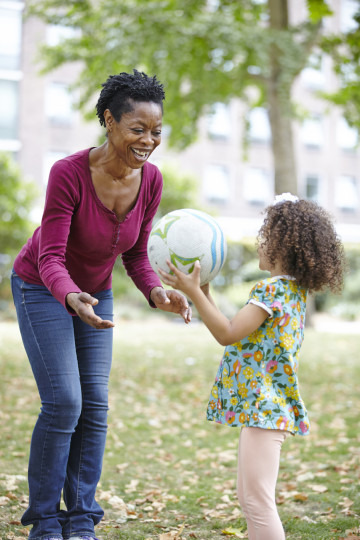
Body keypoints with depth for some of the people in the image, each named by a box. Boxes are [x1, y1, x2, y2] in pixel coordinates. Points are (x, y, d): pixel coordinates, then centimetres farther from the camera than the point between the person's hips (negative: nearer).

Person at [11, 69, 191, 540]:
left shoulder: (150, 180, -14)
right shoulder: (68, 173, -30)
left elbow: (135, 254, -4)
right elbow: (51, 258, -29)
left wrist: (157, 294, -23)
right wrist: (71, 297, -49)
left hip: (94, 293, 5)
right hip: (42, 288, -5)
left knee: (95, 405, 0)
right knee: (63, 403, -12)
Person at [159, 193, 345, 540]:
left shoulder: (272, 289, -16)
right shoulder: (293, 290, 15)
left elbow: (227, 334, -22)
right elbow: (239, 334, 18)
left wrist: (193, 291, -18)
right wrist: (202, 294, 20)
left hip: (264, 408, -11)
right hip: (261, 407, 11)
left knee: (257, 501, -9)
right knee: (248, 498, 19)